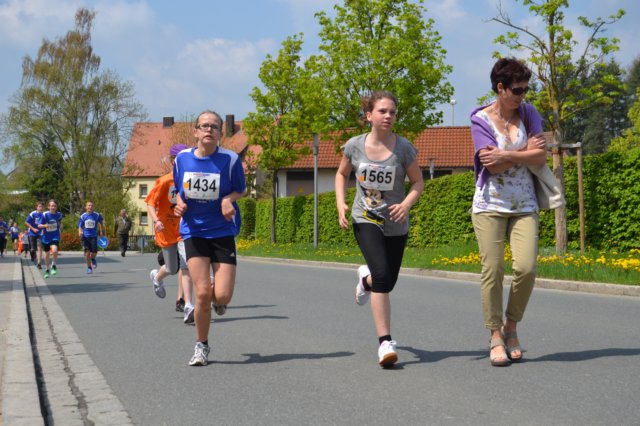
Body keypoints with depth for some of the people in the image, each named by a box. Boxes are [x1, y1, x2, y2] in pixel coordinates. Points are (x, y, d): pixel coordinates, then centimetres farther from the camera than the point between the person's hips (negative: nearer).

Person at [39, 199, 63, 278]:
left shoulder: (59, 214, -5)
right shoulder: (45, 215, -14)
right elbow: (39, 225, -12)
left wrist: (60, 226, 6)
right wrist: (45, 225, -29)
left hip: (55, 236, 0)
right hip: (46, 237, 0)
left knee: (54, 250, -26)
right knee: (47, 254, 11)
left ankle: (54, 265, -1)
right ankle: (47, 269, 33)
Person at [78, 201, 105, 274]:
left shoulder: (97, 215, 0)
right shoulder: (83, 216, 1)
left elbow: (100, 222, 20)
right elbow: (80, 226, 2)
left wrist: (101, 231, 19)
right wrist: (80, 232, -18)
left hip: (93, 236, 0)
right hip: (85, 236, 1)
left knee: (94, 252, -12)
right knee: (87, 252, -2)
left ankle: (93, 259, 25)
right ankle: (89, 267, 12)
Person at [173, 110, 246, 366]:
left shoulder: (230, 160, -8)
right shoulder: (182, 158, -1)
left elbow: (240, 190, 5)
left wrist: (228, 199, -16)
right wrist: (180, 204, -7)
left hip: (222, 232, -1)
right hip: (194, 232, 1)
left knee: (222, 297, -9)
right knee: (202, 293, -11)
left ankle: (216, 295, 32)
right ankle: (201, 346, 11)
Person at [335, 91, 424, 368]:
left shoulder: (404, 148, -10)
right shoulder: (355, 146, -7)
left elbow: (418, 182, 0)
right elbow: (342, 173, 11)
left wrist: (406, 204, -19)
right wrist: (340, 203, -5)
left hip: (396, 224, 2)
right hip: (365, 220, -2)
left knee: (388, 281, 10)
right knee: (382, 274, -21)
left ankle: (366, 278, 50)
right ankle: (385, 342, -18)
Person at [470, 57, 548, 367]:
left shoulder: (528, 113, 6)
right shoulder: (481, 119, -3)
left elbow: (541, 157, -5)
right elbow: (493, 166, -11)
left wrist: (506, 155, -16)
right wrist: (526, 150, -6)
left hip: (524, 205, 2)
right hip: (490, 205, -2)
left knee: (526, 267, -12)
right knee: (492, 269, -6)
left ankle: (511, 325, 11)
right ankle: (496, 337, 6)